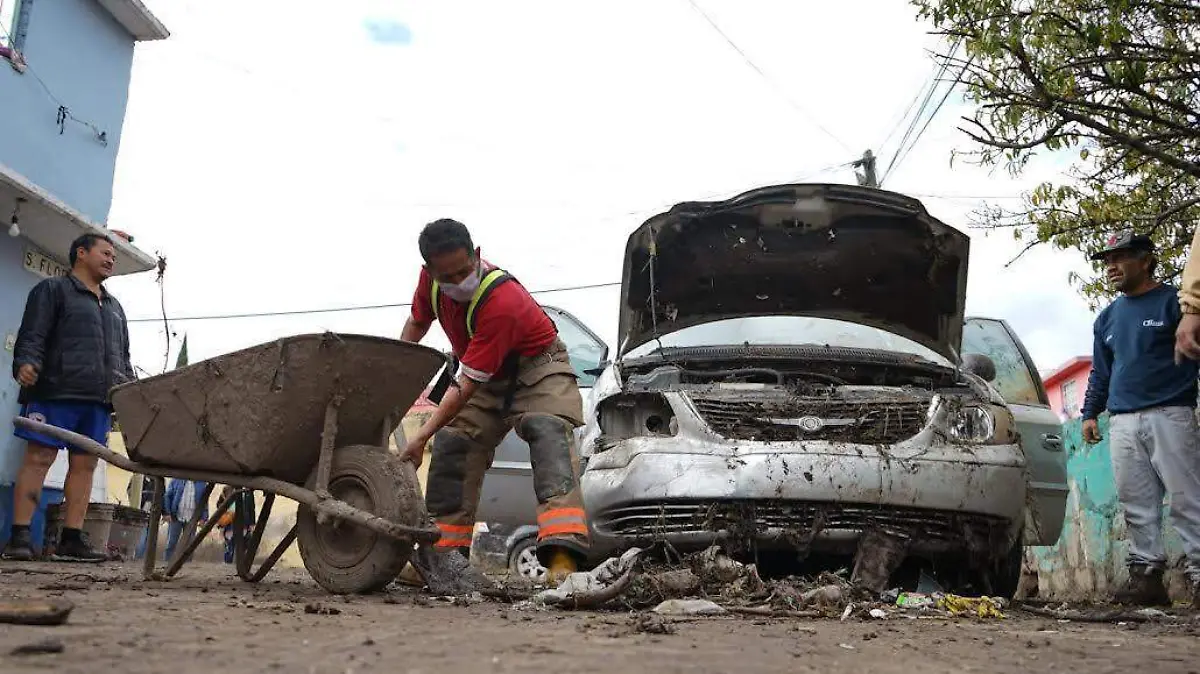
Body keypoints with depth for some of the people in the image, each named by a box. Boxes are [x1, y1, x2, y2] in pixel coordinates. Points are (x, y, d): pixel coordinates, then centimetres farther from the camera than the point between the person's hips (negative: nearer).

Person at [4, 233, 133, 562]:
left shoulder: (115, 307, 27)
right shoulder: (53, 289, 8)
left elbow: (123, 356, 27)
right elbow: (32, 334, -4)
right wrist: (25, 363, -22)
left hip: (100, 399, 6)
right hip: (56, 390, -6)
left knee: (85, 464, 2)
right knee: (38, 458, -8)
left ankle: (72, 538, 3)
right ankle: (19, 535, -8)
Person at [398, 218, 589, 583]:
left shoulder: (502, 301, -39)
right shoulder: (431, 279, -17)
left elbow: (467, 384, -35)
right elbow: (417, 322, 8)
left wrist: (421, 436, -32)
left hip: (537, 366, -7)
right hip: (488, 378, 7)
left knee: (549, 432, -30)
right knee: (451, 444, -3)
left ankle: (563, 558, -45)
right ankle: (445, 553, 4)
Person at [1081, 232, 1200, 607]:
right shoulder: (1108, 318, 21)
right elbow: (1100, 372, 26)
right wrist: (1090, 413, 17)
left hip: (1169, 416, -6)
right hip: (1122, 424, 6)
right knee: (1137, 506, 4)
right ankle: (1146, 573, 7)